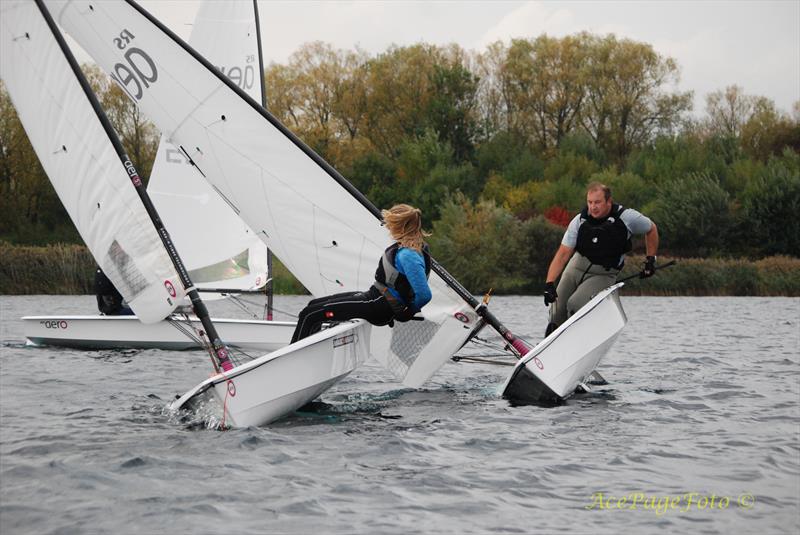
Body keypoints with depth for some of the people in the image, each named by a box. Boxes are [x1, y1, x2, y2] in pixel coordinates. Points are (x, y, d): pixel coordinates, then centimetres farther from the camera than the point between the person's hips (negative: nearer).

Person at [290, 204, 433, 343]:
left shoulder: (408, 255, -26)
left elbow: (424, 294, -31)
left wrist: (408, 313, -13)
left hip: (378, 309, -11)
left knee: (308, 315, -7)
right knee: (314, 305, 18)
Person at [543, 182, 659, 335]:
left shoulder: (627, 217, -18)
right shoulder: (580, 221, -15)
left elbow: (651, 229, 3)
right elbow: (562, 254, -16)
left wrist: (651, 260, 2)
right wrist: (549, 284, -27)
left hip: (603, 275, -3)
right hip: (576, 267, 3)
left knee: (575, 304, -27)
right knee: (557, 313, 3)